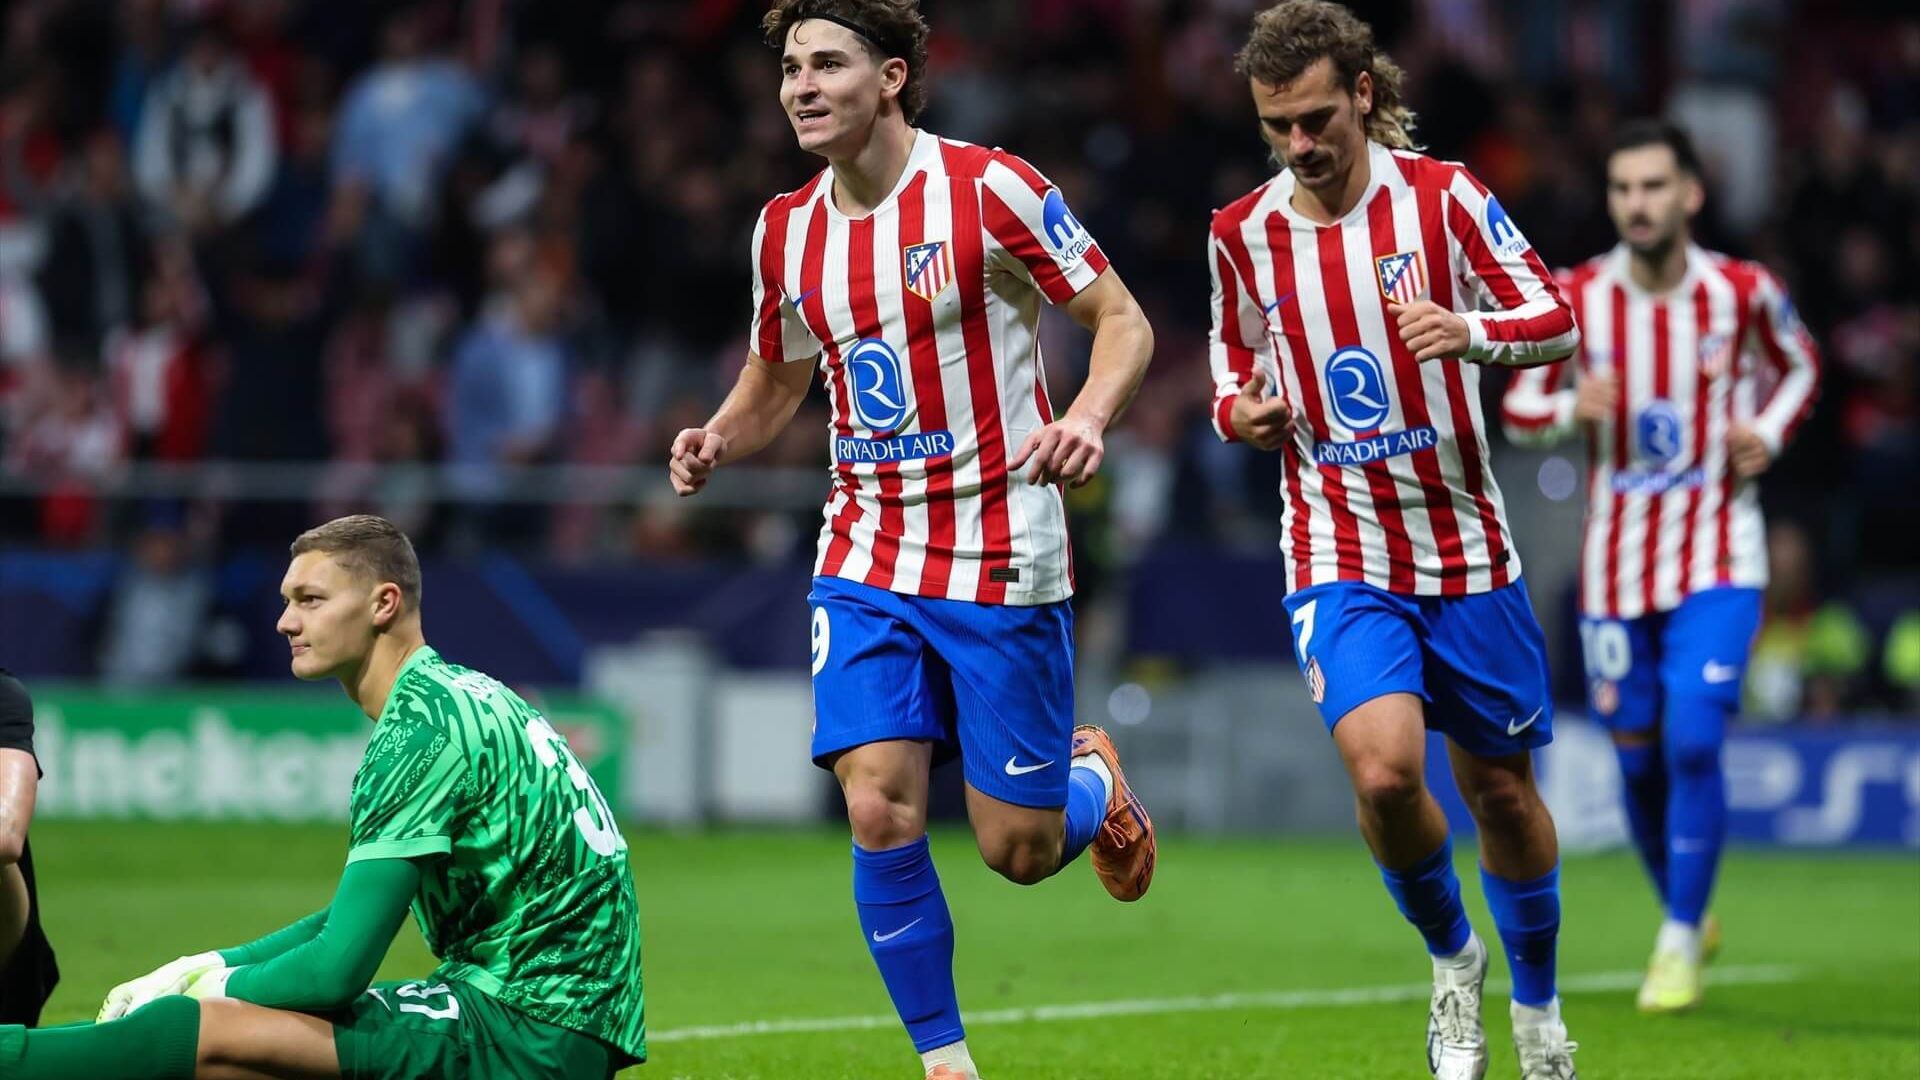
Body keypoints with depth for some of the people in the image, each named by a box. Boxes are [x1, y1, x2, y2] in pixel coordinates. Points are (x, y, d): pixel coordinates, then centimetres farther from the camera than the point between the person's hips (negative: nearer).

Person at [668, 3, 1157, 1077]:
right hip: (868, 563, 4)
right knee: (879, 811, -12)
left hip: (1003, 564, -4)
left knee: (1019, 849, 0)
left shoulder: (989, 186, -11)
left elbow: (1124, 321, -7)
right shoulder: (787, 231, 5)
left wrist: (1087, 417, -26)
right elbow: (776, 384, 20)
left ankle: (1094, 778, 36)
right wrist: (717, 440, -2)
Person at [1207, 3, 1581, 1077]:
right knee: (1384, 767, -21)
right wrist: (1239, 410, -6)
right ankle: (1452, 955, 7)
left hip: (1466, 546, 0)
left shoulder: (1442, 196, -7)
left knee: (1500, 786, 9)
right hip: (1338, 555, 0)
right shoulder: (1242, 232, 0)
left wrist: (1471, 331, -27)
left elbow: (1557, 323, -6)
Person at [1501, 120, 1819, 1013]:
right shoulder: (1575, 298, -6)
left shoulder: (1744, 293, -7)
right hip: (1617, 563, 2)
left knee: (1693, 741, -16)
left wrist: (1769, 432, -6)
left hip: (1717, 559, -2)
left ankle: (1682, 943, -4)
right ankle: (1680, 912, 33)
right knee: (1638, 756, 8)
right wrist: (1570, 408, -18)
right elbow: (1518, 406, 4)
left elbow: (1798, 367, 13)